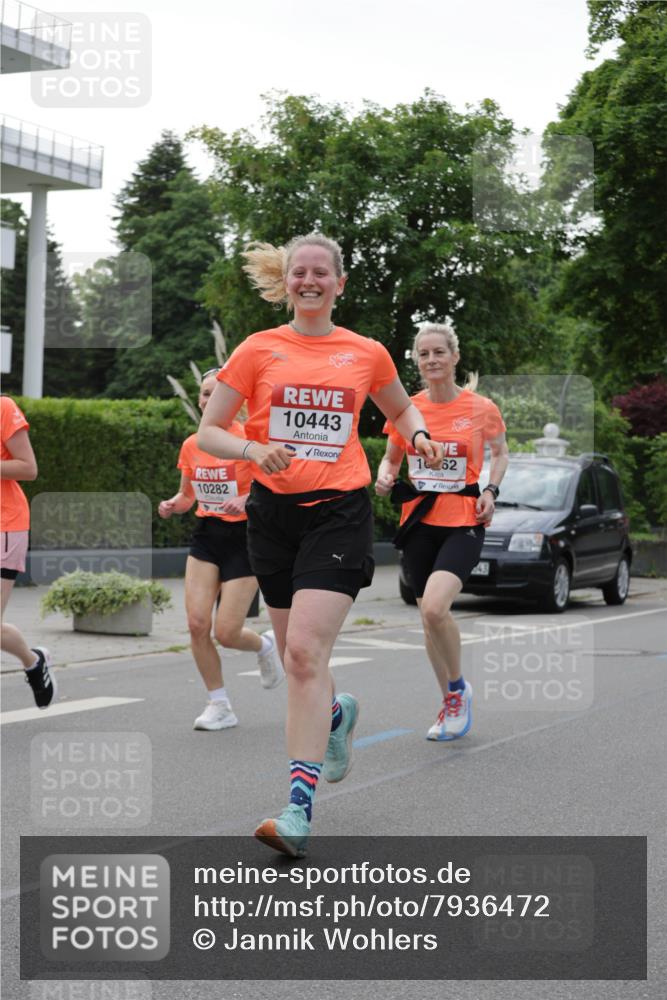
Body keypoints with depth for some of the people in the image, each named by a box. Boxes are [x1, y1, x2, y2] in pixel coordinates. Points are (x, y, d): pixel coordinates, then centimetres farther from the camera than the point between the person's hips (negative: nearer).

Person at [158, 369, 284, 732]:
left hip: (243, 539, -5)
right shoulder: (191, 445, 4)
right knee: (196, 623, -9)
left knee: (226, 633, -8)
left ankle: (265, 646, 29)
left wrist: (246, 500, -29)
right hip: (206, 537, 5)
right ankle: (219, 705, 7)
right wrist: (172, 505, -4)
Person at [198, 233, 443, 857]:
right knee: (295, 655, 12)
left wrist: (418, 436, 3)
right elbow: (208, 432, 4)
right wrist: (254, 450, -15)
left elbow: (401, 410, 25)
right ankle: (337, 713, 48)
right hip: (273, 510, 3)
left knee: (306, 652, -17)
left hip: (339, 509, -2)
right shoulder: (258, 350, 4)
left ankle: (299, 810, -17)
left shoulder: (366, 354, 6)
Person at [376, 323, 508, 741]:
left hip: (464, 522, -4)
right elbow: (392, 458, 15)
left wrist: (491, 490, -3)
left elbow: (500, 452, 13)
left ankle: (459, 687, 2)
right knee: (430, 615, 9)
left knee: (434, 606, -24)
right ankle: (452, 706, 28)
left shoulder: (482, 408, -4)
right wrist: (385, 477, -6)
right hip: (420, 522, 4)